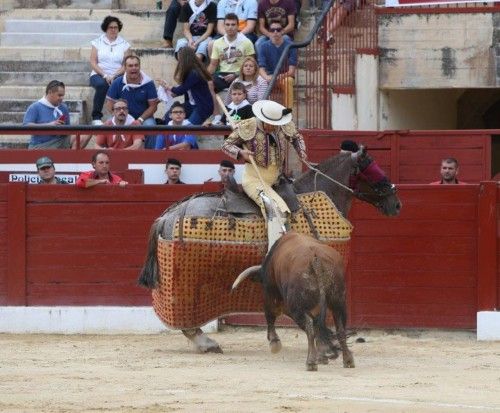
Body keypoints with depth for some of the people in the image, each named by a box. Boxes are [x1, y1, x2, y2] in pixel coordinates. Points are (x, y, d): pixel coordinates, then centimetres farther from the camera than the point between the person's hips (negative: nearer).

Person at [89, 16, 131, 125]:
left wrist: (113, 76, -14)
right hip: (99, 75, 0)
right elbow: (93, 62, 2)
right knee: (102, 85, -36)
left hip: (117, 76, 0)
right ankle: (96, 117, -31)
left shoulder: (124, 44, 10)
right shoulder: (98, 42, 10)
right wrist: (104, 75, -13)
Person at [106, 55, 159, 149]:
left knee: (150, 125, -33)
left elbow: (153, 106, -4)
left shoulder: (148, 83, -6)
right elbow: (110, 104, 0)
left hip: (144, 117, -1)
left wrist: (140, 120, -16)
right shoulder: (117, 83, -3)